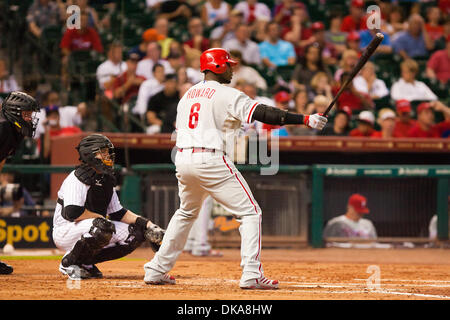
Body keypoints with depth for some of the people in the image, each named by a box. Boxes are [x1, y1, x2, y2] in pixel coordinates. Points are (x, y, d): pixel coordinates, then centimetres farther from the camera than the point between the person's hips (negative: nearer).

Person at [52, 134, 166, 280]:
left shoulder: (106, 180, 11)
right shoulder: (78, 178, -16)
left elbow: (118, 212, 14)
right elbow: (72, 213, -28)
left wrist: (146, 223, 2)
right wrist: (100, 217, -17)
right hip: (65, 232, -9)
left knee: (135, 234, -2)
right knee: (103, 228, -37)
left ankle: (85, 262, 3)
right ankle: (69, 262, -14)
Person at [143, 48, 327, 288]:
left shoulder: (188, 94, 18)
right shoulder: (227, 95, -5)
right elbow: (262, 113, -15)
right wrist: (305, 119, -17)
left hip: (182, 160, 8)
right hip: (211, 160, -8)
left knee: (186, 213, 28)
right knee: (250, 212, -2)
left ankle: (156, 270, 24)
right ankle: (251, 275, -14)